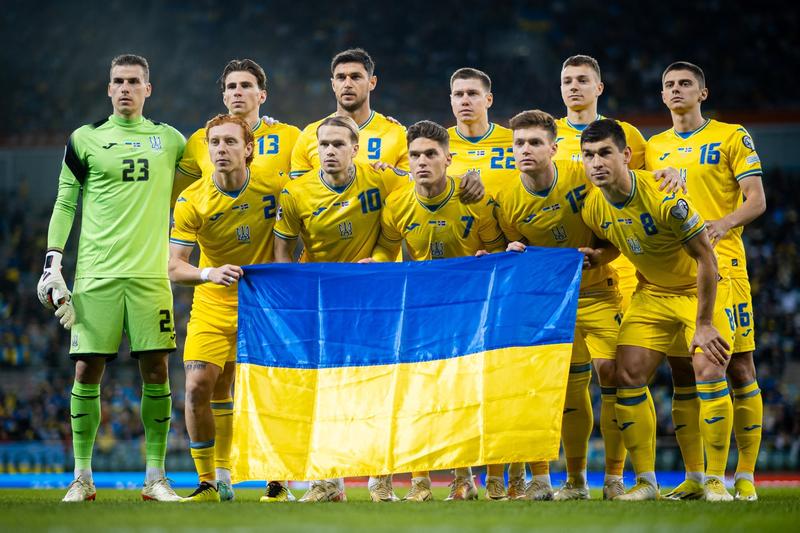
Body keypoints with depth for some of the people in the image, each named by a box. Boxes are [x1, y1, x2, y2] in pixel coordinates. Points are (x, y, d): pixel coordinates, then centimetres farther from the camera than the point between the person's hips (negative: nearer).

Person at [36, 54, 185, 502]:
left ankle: (156, 477, 4)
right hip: (96, 275, -1)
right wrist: (53, 263, 0)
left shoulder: (168, 139, 12)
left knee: (156, 371, -2)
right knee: (88, 371, -3)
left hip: (150, 272, 1)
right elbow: (65, 205, 8)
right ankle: (82, 477, 4)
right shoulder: (85, 140, 7)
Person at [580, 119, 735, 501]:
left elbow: (706, 257, -24)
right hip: (652, 294, 5)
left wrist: (704, 325, -22)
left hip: (701, 288, -5)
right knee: (628, 374, -8)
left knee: (709, 371, -21)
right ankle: (645, 481, 2)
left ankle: (716, 480, -9)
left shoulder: (664, 196, -29)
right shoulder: (592, 208, -11)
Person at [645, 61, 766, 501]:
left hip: (721, 267, -4)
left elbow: (756, 200, -3)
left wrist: (723, 223, -21)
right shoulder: (653, 148, 17)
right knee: (683, 376, 3)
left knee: (738, 367, -5)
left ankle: (744, 477, -2)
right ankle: (693, 478, 8)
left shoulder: (731, 137, 4)